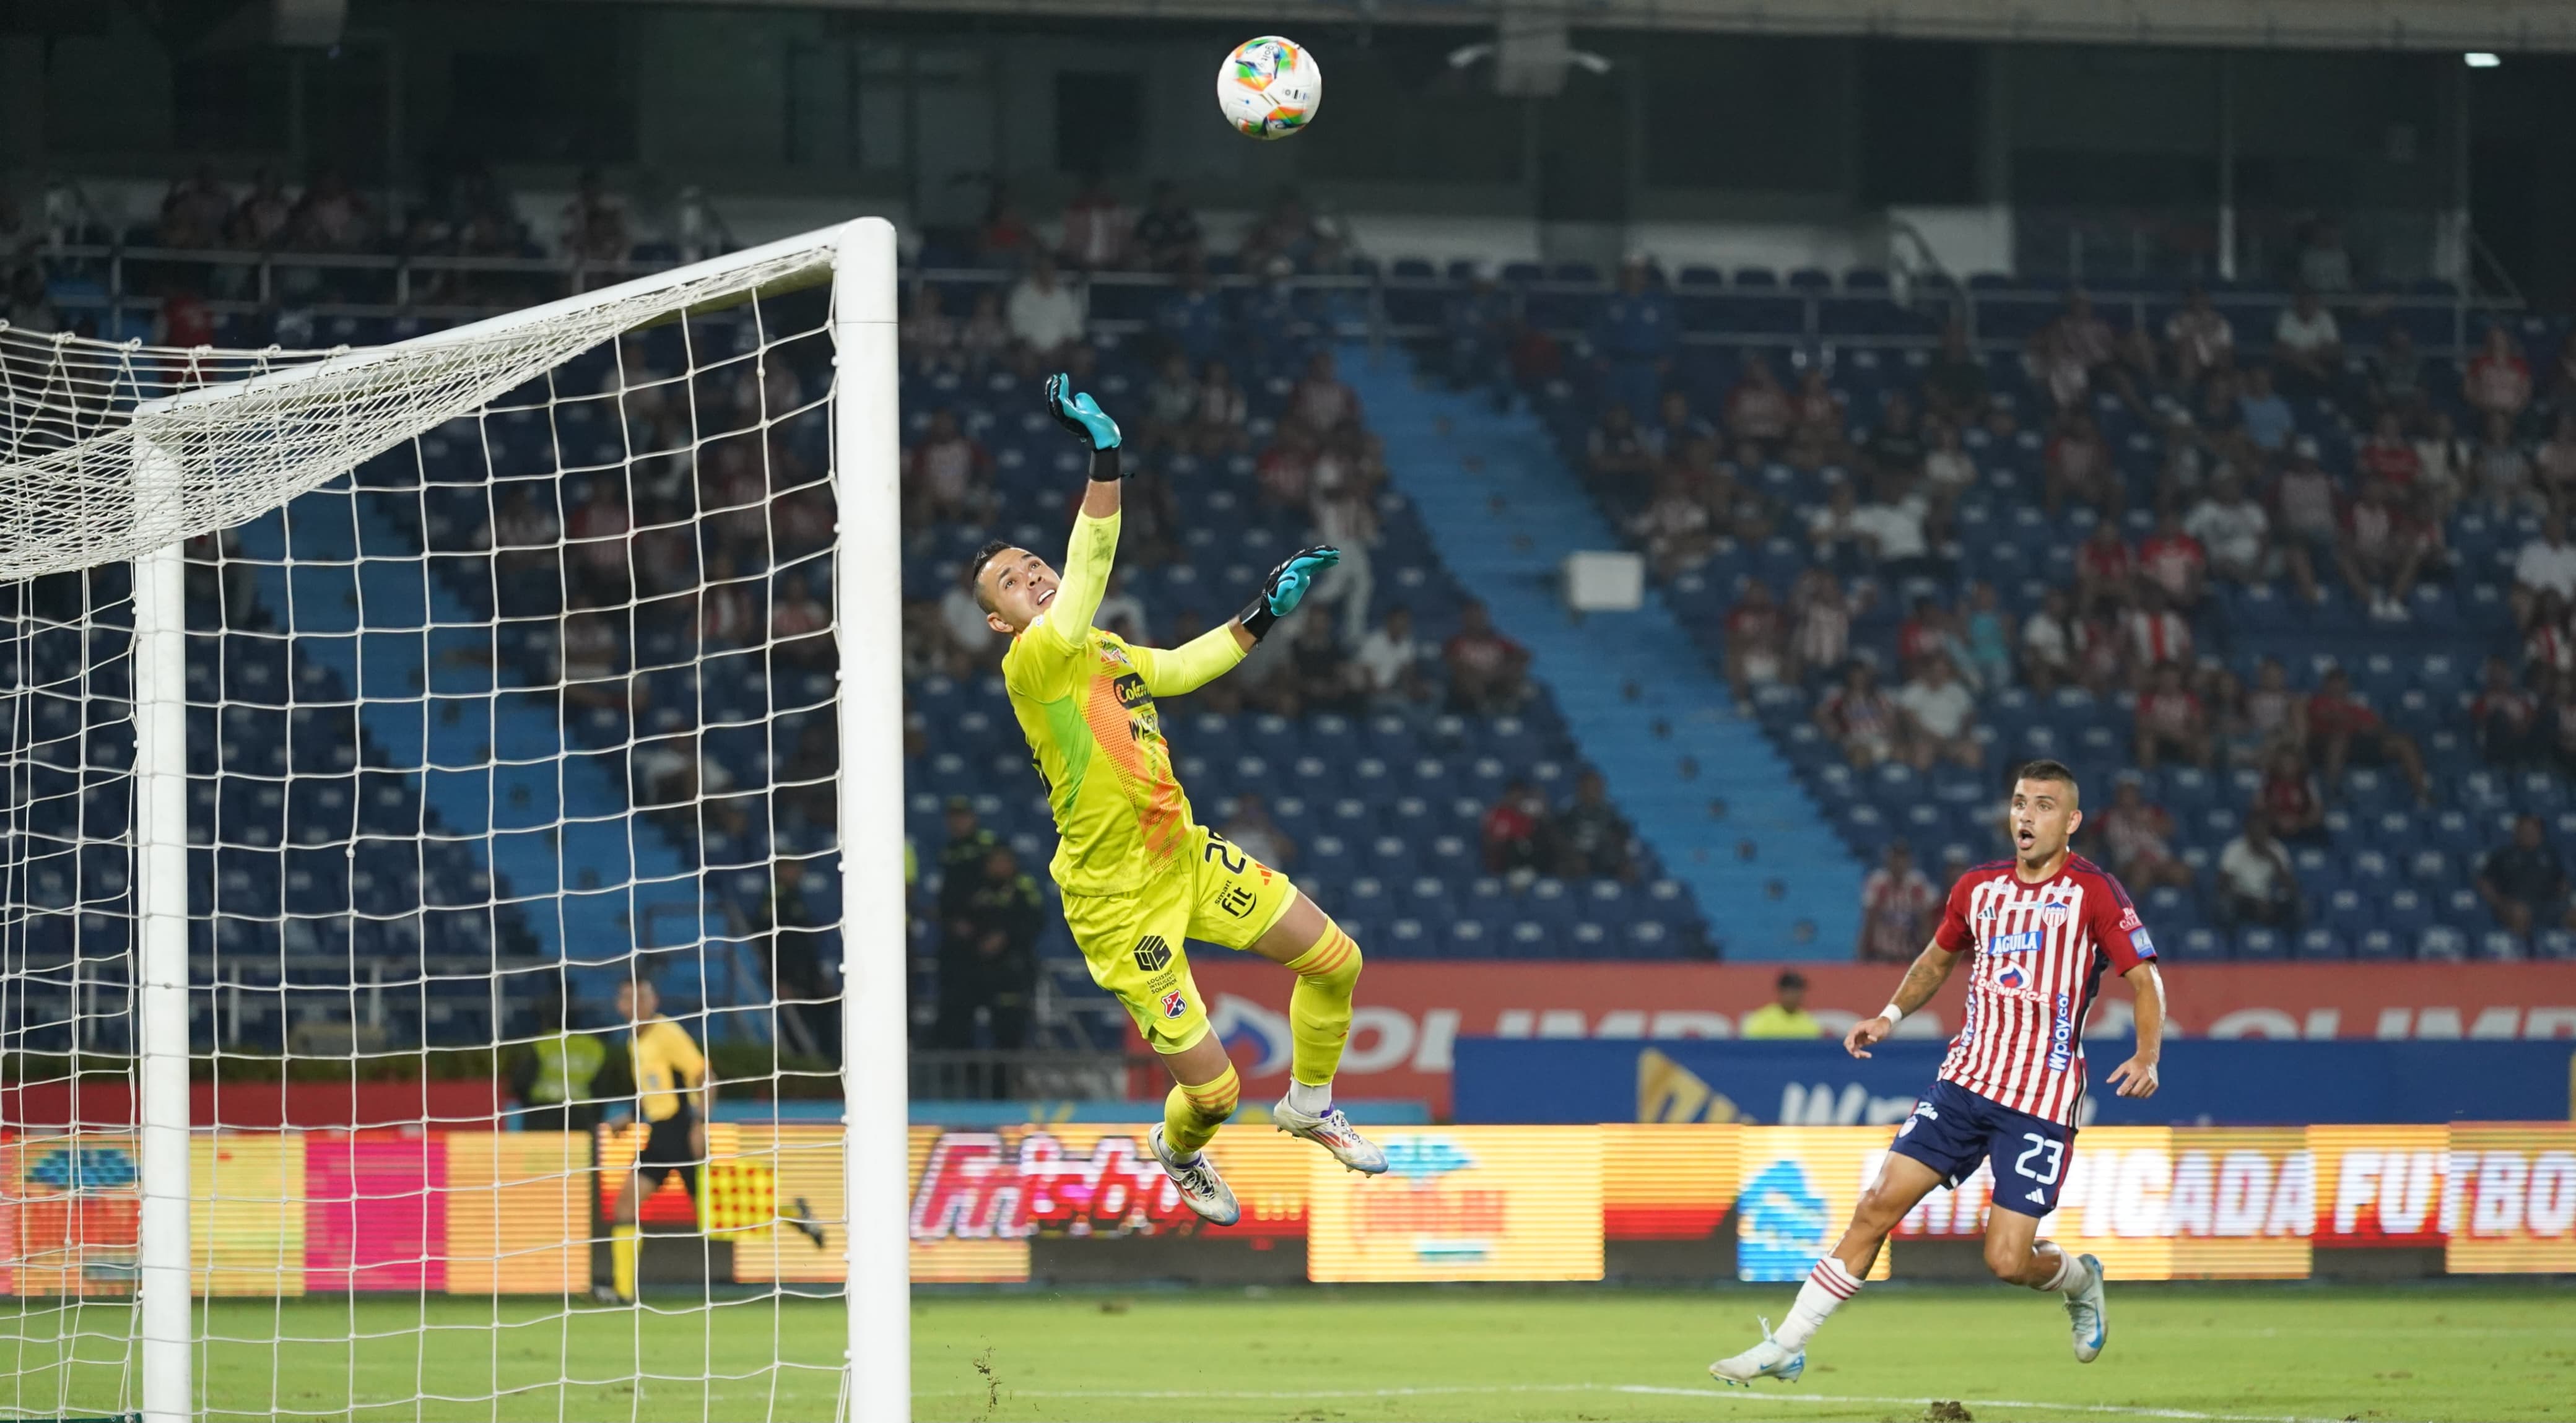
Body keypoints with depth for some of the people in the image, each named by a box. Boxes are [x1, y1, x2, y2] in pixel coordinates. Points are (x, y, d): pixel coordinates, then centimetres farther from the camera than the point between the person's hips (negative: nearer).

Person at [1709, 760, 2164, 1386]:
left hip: (2041, 1100, -4)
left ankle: (2081, 1281, 28)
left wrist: (2146, 1057, -23)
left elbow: (2145, 980, -7)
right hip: (1966, 1078, 4)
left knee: (2008, 1261, -9)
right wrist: (1892, 1015, 15)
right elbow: (1939, 958, 28)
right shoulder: (1979, 888, 10)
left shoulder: (2093, 892, -6)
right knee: (1878, 1205, -7)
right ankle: (1786, 1348, -2)